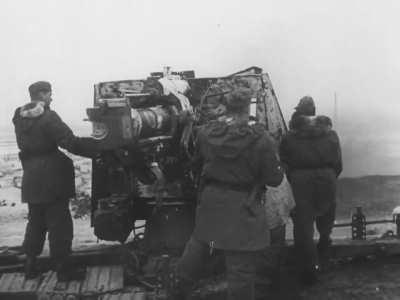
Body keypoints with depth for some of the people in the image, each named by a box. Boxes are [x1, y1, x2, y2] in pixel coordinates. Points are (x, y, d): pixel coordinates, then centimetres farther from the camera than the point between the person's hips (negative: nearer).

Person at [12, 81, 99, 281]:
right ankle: (62, 268, 8)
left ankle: (30, 265, 24)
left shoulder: (19, 118, 6)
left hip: (31, 180, 7)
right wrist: (98, 147, -17)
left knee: (35, 221, 18)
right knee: (59, 223, 2)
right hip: (51, 179, -7)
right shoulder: (48, 118, -16)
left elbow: (26, 144, 12)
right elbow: (70, 142, -21)